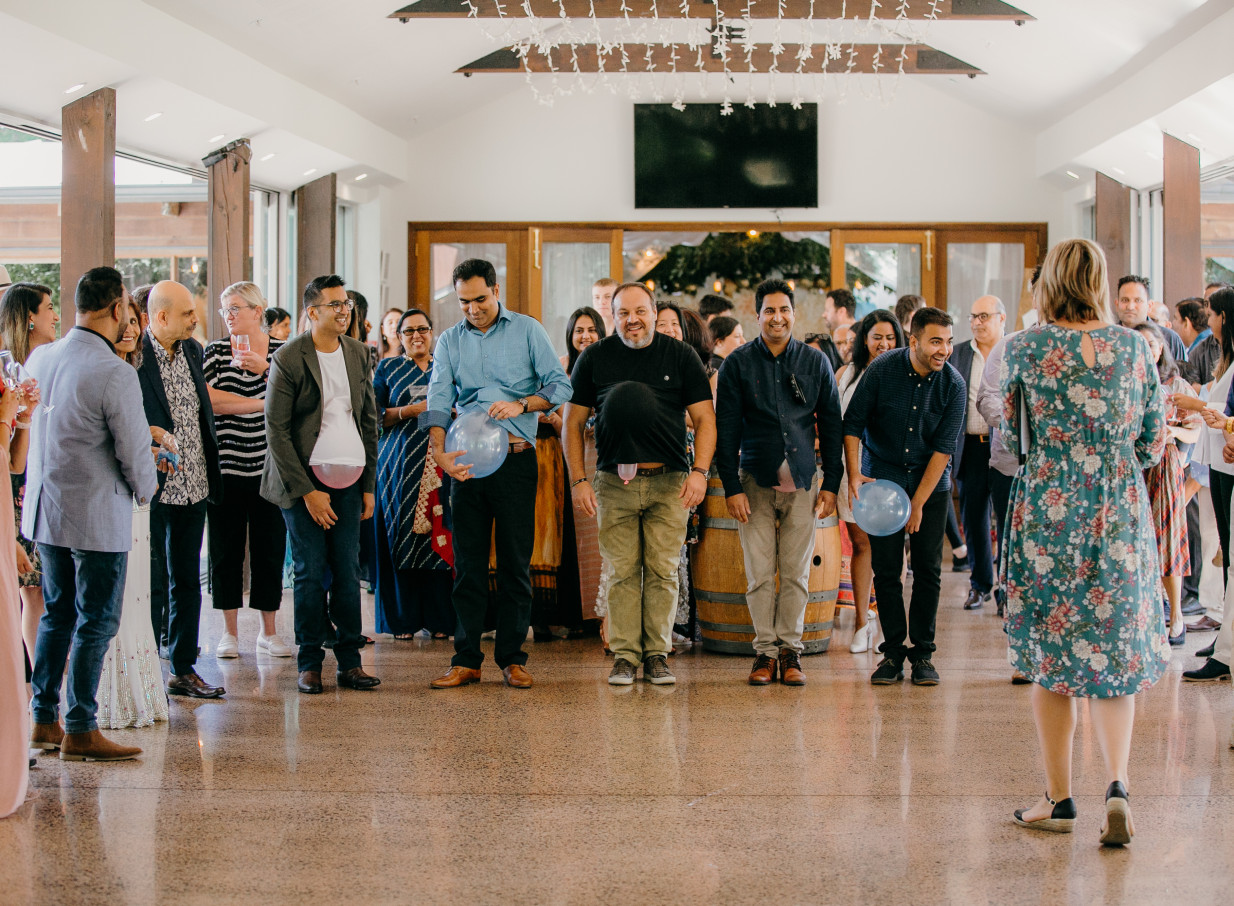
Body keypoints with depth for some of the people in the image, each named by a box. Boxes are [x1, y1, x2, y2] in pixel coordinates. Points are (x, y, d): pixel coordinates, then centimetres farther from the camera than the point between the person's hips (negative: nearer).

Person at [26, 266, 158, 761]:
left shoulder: (40, 358, 2)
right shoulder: (116, 374, -20)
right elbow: (135, 451, -15)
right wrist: (145, 490, 6)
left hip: (45, 509, 7)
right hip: (98, 515, -7)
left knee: (57, 615, 17)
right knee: (96, 623, 2)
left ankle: (44, 720, 22)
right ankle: (80, 730, 7)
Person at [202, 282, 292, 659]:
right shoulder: (215, 352, 3)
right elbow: (210, 400, -12)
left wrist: (265, 369, -17)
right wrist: (263, 403, -14)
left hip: (270, 467, 0)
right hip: (225, 467, 0)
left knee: (270, 549, 3)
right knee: (226, 550, 3)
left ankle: (268, 631, 14)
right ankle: (230, 631, 14)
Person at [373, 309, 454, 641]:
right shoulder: (387, 368, 10)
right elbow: (373, 415, 3)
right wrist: (409, 410, -10)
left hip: (439, 464, 2)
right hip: (400, 463, -1)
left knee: (438, 538, -3)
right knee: (402, 537, -5)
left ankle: (438, 619, 2)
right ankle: (402, 619, 1)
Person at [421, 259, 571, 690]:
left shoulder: (527, 330, 5)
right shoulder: (450, 340, 10)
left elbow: (561, 385, 1)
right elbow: (438, 401, 0)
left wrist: (522, 404, -16)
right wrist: (439, 453, -16)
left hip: (515, 459, -2)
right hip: (466, 461, 2)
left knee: (515, 562, 1)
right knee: (468, 563, 4)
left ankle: (512, 657, 9)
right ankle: (466, 659, 9)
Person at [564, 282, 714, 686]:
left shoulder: (680, 356, 6)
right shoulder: (594, 358, 6)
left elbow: (704, 419, 5)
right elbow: (573, 422, 8)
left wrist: (700, 471, -8)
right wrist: (578, 480, 0)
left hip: (669, 483, 0)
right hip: (614, 483, 0)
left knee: (663, 572, 0)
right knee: (622, 572, 1)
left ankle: (657, 654, 9)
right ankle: (624, 656, 7)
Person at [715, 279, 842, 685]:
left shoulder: (815, 362, 7)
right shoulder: (738, 364, 2)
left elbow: (831, 424, 9)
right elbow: (726, 429, 1)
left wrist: (831, 484, 4)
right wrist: (732, 487, -5)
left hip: (802, 482, 1)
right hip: (755, 482, -1)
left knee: (796, 573, 2)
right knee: (760, 573, -1)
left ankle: (791, 651, 11)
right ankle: (765, 651, 8)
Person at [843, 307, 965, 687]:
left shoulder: (953, 384, -11)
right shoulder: (882, 370, -13)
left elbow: (943, 448, -11)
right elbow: (853, 424, -5)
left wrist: (918, 504, -13)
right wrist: (853, 474, -17)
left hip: (931, 484, 1)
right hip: (882, 480, -1)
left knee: (928, 570, 0)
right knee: (886, 569, -2)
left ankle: (922, 653, 9)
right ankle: (893, 652, 6)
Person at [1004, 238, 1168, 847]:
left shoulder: (1026, 347, -5)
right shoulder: (1133, 347, 1)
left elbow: (1009, 439, 2)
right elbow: (1154, 443, 6)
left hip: (1047, 511, -2)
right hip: (1120, 516, 2)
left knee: (1050, 655, 8)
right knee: (1117, 650, 8)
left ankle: (1059, 799, 13)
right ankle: (1116, 784, -10)